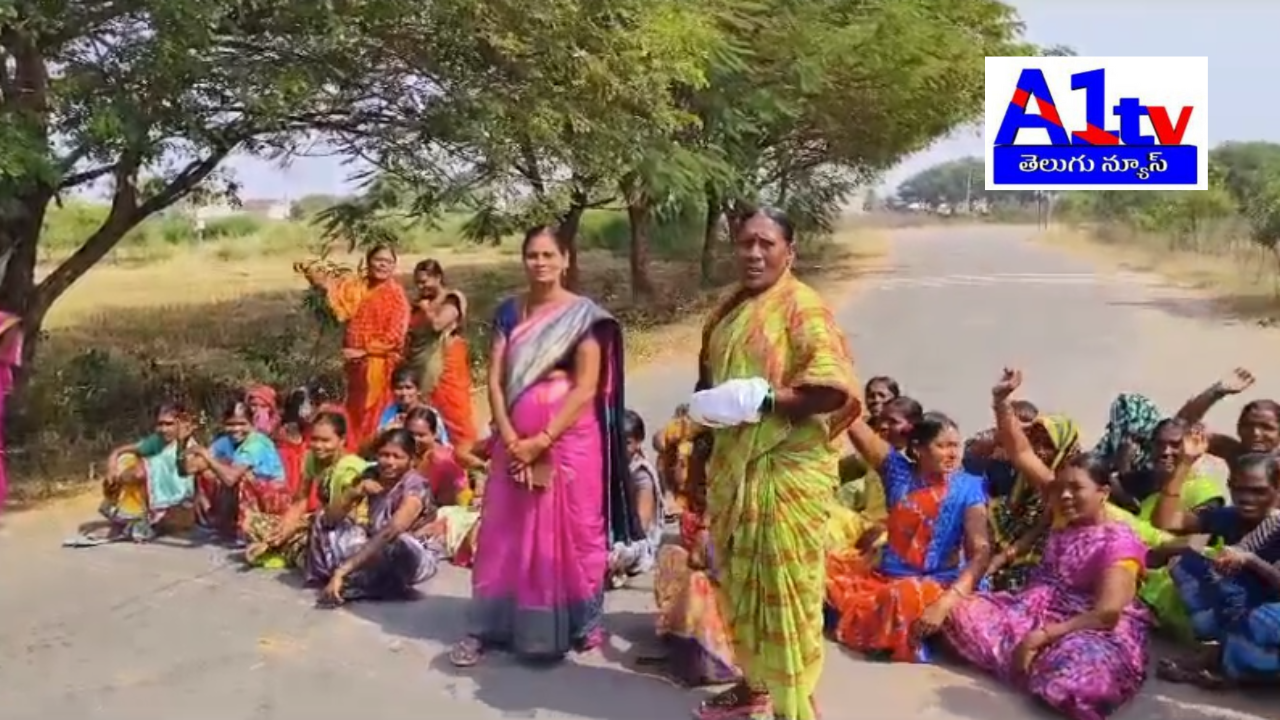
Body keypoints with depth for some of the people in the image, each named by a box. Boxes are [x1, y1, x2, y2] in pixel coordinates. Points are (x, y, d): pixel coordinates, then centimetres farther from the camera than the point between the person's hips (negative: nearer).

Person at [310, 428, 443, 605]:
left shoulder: (415, 486, -24)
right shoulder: (371, 476, -7)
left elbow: (390, 533, -38)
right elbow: (330, 518, -12)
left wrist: (343, 569, -43)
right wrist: (354, 492, -31)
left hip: (416, 557, -6)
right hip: (375, 551, 6)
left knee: (398, 542, -39)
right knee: (324, 520, -1)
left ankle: (349, 588, -19)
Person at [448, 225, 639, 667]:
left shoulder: (584, 315, -5)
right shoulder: (509, 312, 7)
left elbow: (587, 388, -11)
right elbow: (495, 380, 2)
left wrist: (542, 441, -14)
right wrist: (511, 440, -10)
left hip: (569, 439, -3)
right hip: (515, 439, 4)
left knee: (571, 532, 5)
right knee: (505, 533, 8)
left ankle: (575, 625, 19)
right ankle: (489, 627, 17)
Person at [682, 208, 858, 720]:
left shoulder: (803, 308, -12)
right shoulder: (729, 309, 12)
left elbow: (835, 390, -22)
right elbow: (711, 376, 25)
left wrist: (762, 399, -23)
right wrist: (705, 405, 7)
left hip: (787, 471, -8)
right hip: (735, 468, 8)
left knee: (785, 589, -1)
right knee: (739, 580, 18)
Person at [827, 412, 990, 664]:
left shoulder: (967, 488, -9)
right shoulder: (899, 470, 0)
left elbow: (981, 552, -19)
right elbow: (853, 424, -4)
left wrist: (946, 603, -33)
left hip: (934, 584, -4)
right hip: (884, 574, 4)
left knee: (908, 597, -37)